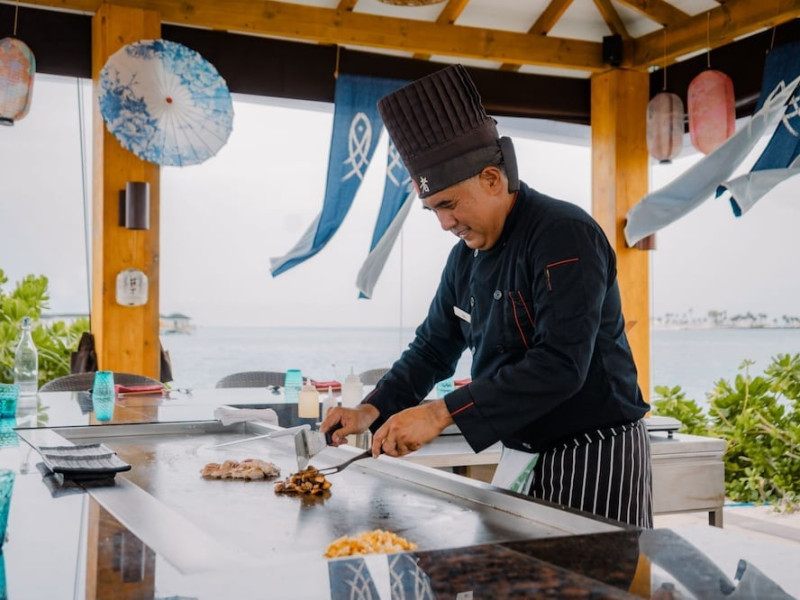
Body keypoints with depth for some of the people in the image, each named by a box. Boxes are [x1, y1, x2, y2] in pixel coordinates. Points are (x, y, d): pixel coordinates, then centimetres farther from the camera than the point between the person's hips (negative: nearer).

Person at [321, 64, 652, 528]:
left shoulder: (565, 235, -20)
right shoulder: (468, 254, 6)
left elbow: (560, 366, -30)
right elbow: (433, 347, 15)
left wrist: (442, 414, -32)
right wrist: (372, 411, -1)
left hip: (597, 454, -8)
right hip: (526, 453, 8)